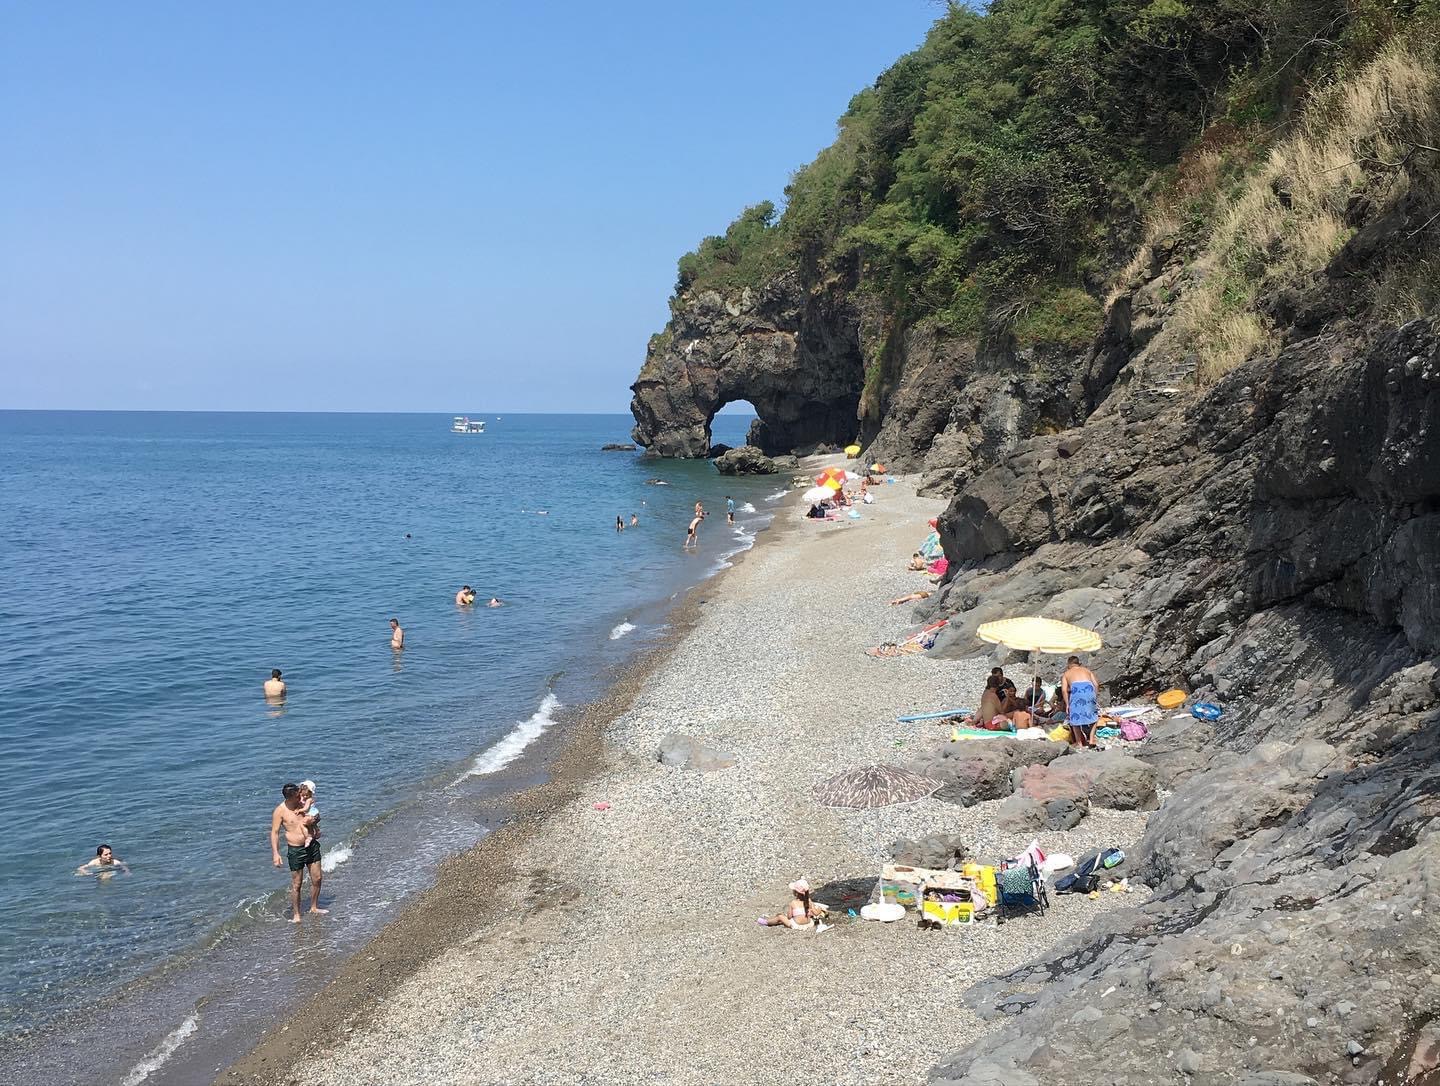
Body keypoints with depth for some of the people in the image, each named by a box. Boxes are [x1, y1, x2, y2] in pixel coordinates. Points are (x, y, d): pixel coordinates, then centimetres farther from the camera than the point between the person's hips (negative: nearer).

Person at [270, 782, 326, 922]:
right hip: (295, 850, -5)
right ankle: (296, 914, 17)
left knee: (317, 879, 11)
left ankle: (314, 907, 30)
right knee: (296, 885, 3)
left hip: (312, 845, 5)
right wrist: (275, 853, -21)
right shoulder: (280, 811, -13)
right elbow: (274, 833, -12)